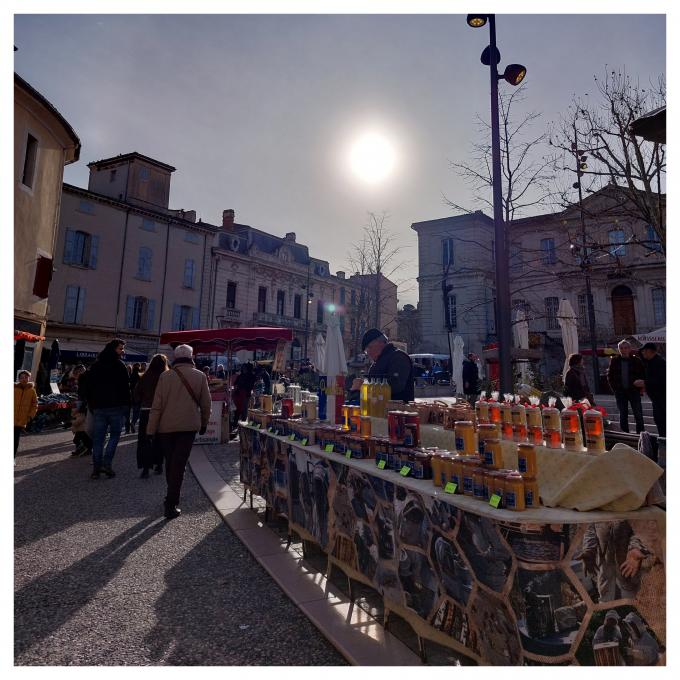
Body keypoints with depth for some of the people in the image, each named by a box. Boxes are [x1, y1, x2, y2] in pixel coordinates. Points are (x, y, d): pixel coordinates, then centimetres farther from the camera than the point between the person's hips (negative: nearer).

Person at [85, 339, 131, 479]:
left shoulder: (96, 365, 12)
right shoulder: (119, 365, -8)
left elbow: (88, 387, 15)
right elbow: (126, 387, -11)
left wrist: (91, 405, 19)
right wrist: (127, 406, -4)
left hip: (98, 407, 5)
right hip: (116, 407, -5)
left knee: (98, 438, 8)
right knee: (114, 435, 5)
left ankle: (96, 467, 9)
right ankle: (106, 463, -4)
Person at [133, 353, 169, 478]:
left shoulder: (145, 377, -5)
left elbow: (136, 395, 1)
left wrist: (139, 406, 15)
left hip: (146, 411, 0)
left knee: (144, 440, 5)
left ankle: (146, 468, -3)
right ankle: (158, 465, 22)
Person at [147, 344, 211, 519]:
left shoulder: (165, 376, -3)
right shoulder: (200, 376, -2)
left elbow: (157, 406, -4)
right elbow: (206, 404, 3)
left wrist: (151, 430, 2)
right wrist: (204, 424, 17)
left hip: (166, 426, 1)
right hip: (188, 426, -1)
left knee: (170, 463, 18)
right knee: (179, 465, 2)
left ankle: (172, 497, 33)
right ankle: (171, 505, 0)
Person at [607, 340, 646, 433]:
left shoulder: (636, 361, 0)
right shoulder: (614, 361, 3)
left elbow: (643, 375, 7)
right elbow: (609, 376, 9)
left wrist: (641, 382, -13)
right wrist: (614, 388, 1)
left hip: (633, 391, -1)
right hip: (620, 392, 1)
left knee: (638, 415, 1)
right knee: (622, 415, 8)